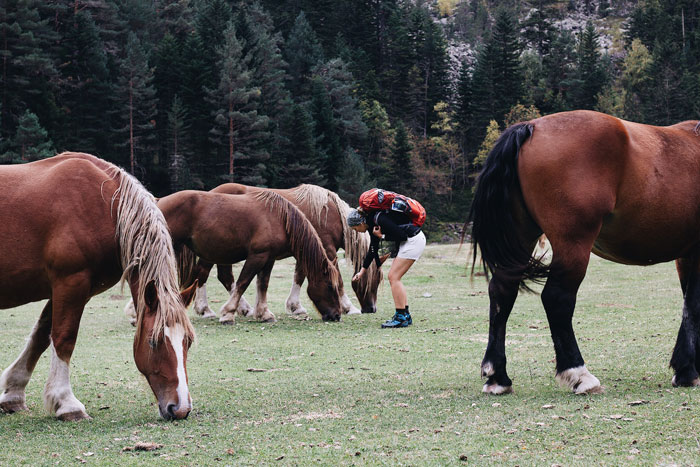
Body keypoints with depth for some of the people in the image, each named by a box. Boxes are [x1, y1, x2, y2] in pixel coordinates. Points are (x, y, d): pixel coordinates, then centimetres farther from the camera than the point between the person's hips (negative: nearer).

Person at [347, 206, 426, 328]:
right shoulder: (373, 223, 10)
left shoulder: (380, 220, -21)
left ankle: (401, 318, -10)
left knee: (394, 277, -10)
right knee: (393, 277, 10)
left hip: (414, 240, -10)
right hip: (409, 241, 10)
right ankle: (405, 315, 14)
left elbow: (402, 235, -21)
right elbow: (372, 250, 21)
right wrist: (362, 271, 24)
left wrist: (382, 236, -12)